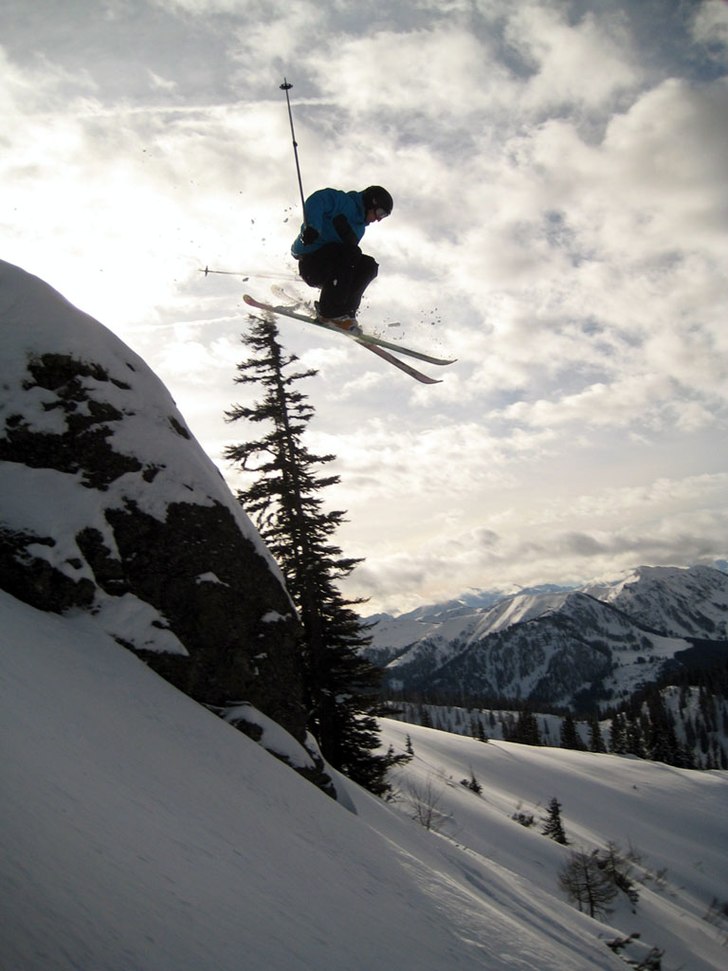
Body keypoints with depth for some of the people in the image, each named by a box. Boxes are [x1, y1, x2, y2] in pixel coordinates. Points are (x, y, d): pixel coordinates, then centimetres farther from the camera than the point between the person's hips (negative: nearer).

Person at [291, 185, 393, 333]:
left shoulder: (360, 227, 21)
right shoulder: (344, 202, -6)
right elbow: (315, 201, -22)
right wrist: (312, 228, -38)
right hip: (310, 261, -9)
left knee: (369, 265, -4)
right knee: (343, 254, -33)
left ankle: (345, 311, -9)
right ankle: (330, 313, -28)